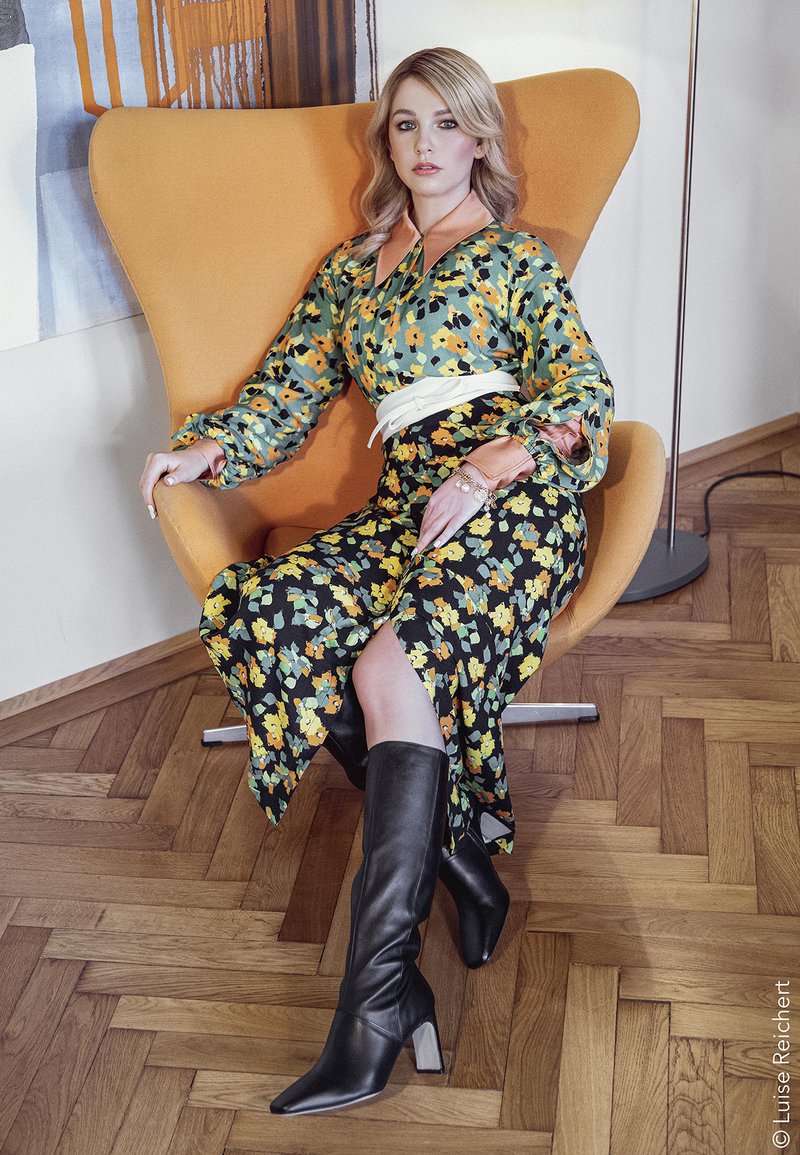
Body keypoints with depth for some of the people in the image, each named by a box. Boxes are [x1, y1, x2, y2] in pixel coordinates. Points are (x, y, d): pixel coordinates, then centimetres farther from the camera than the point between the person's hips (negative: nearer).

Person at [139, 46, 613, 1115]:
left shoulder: (516, 257, 11)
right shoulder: (351, 269, 25)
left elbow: (584, 394, 0)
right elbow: (290, 387, 21)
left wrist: (484, 471, -15)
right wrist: (207, 450, 3)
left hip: (514, 508, -4)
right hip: (403, 512, 5)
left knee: (391, 662, -33)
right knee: (258, 613, -25)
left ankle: (378, 994, -33)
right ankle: (459, 858, -16)